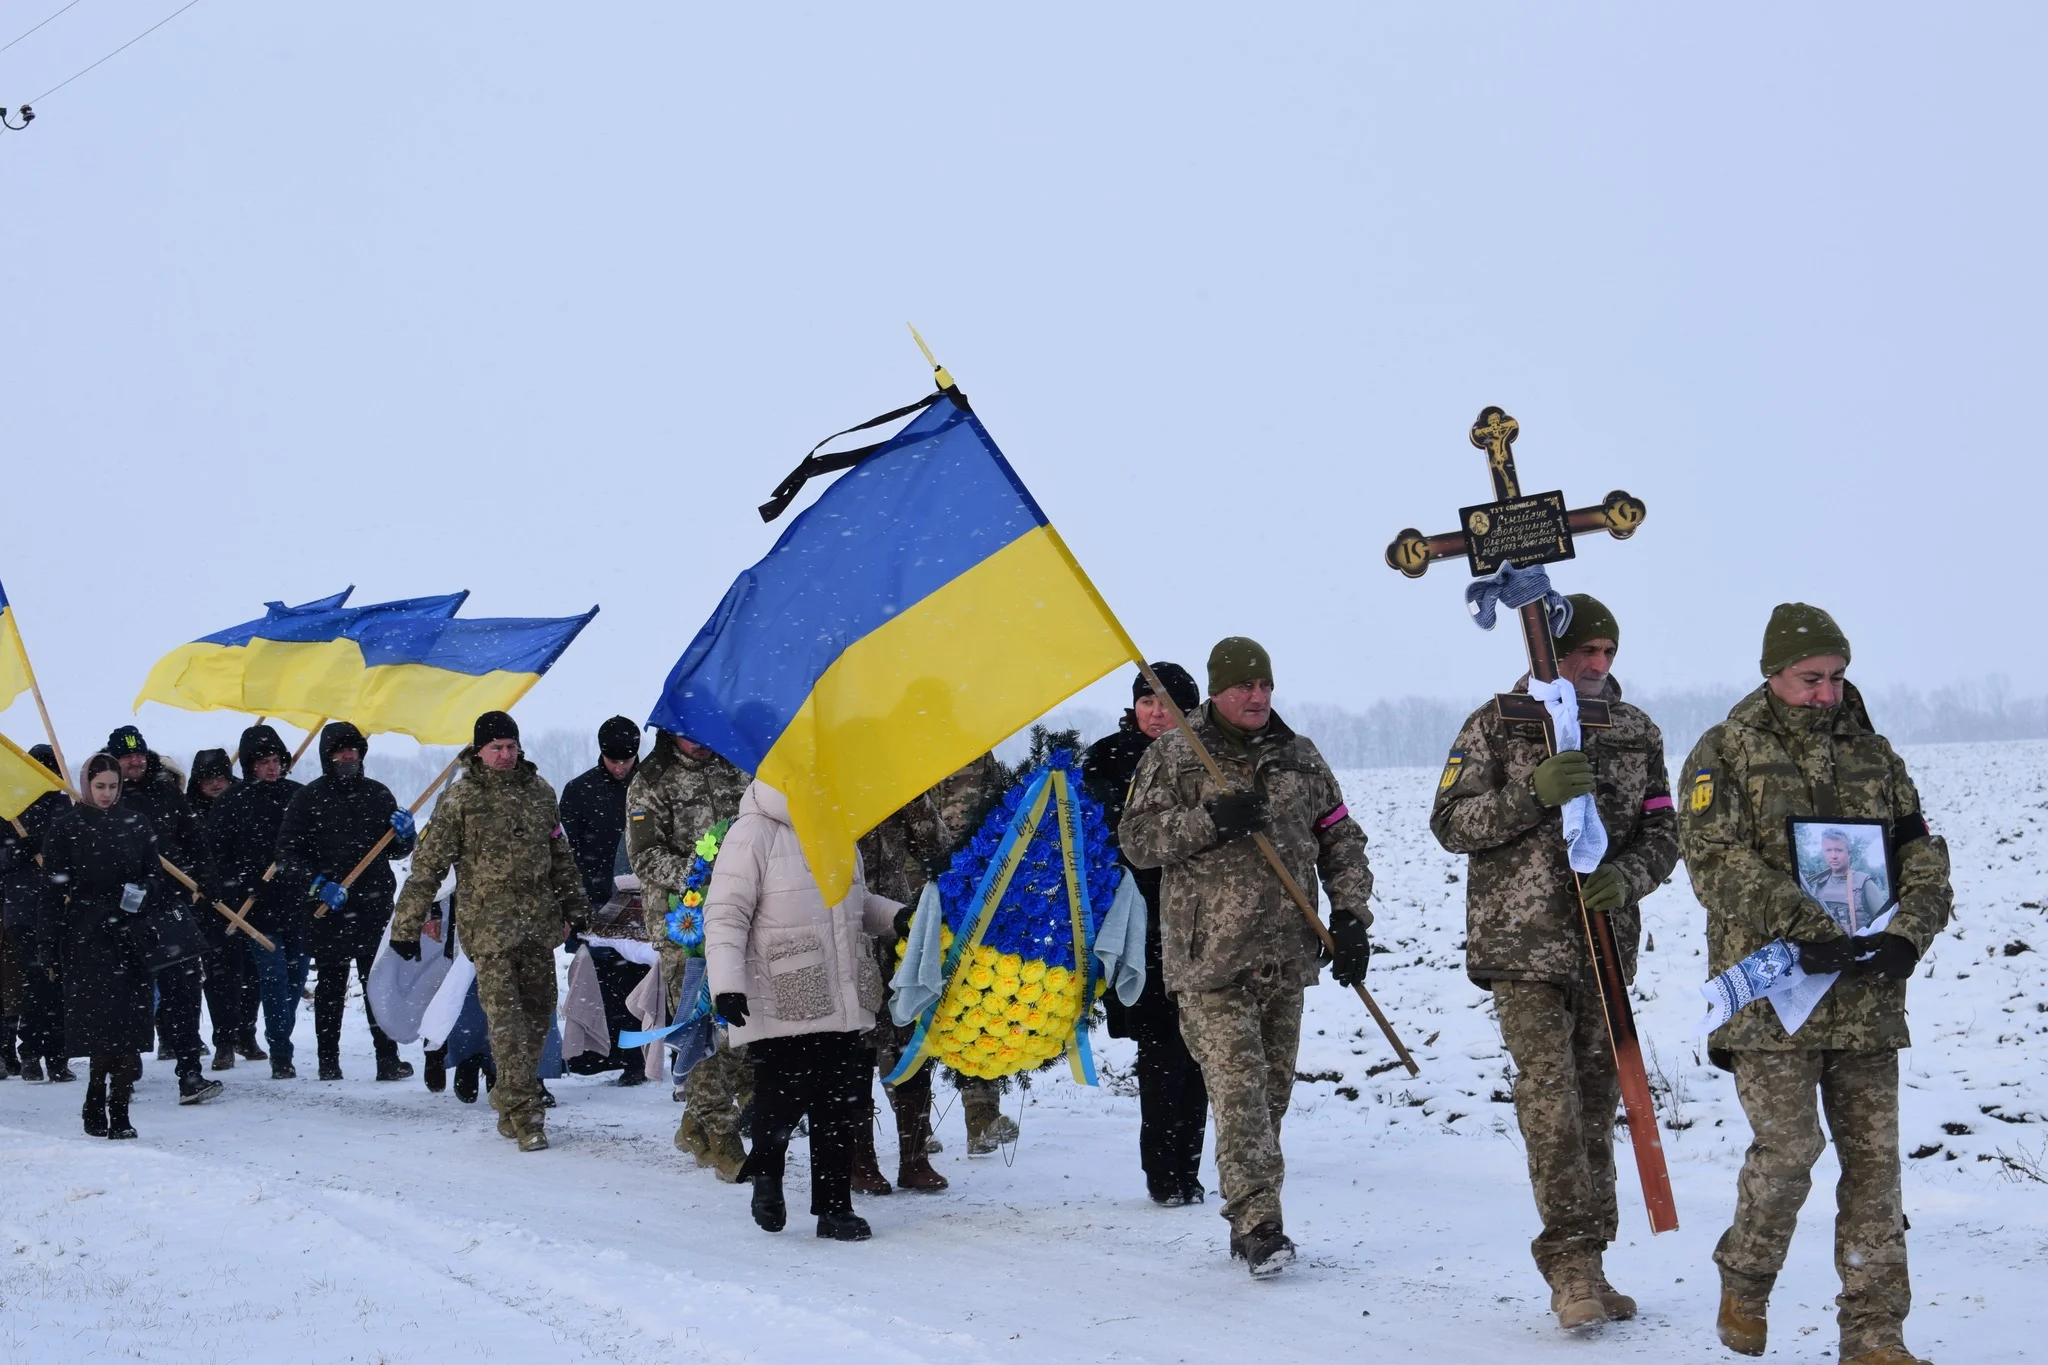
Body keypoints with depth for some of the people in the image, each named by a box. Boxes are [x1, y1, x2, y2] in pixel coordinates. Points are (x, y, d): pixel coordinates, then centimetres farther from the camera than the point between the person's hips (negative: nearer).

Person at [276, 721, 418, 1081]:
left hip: (374, 906, 2)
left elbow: (397, 852, 21)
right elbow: (288, 854, -2)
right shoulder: (309, 798, 2)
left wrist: (404, 835, -2)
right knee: (331, 984, 3)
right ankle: (328, 1060, 9)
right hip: (326, 910, -2)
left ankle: (388, 1057, -1)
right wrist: (318, 885, -15)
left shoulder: (378, 794, 13)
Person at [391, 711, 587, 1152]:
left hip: (539, 921, 5)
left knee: (537, 1013, 7)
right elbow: (428, 865, -3)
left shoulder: (539, 791, 11)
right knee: (505, 1015, -13)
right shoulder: (459, 800, -3)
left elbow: (560, 854, 23)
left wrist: (574, 905, 25)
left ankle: (513, 1106, 19)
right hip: (489, 923, -5)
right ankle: (523, 1113, -14)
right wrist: (407, 925, -6)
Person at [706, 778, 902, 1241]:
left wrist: (897, 917, 11)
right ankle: (766, 1174, 25)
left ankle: (834, 1206, 16)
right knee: (782, 1102, -4)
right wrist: (726, 983, -21)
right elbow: (725, 915, -12)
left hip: (840, 1007, 7)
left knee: (839, 1108, 6)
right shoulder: (754, 834, -11)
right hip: (779, 1008, -7)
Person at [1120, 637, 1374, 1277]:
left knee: (1272, 1091, 8)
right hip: (1210, 959, -4)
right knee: (1239, 1090, -14)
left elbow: (1341, 843, 18)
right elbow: (1136, 840, -3)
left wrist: (1350, 917, 6)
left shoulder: (1300, 758, 14)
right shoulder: (1172, 757, 3)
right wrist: (1212, 820, -16)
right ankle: (1258, 1225, -17)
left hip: (1287, 957, 5)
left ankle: (1249, 1223, 17)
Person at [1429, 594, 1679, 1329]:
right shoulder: (1495, 726, 0)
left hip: (1607, 943, 4)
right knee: (1550, 1099, -14)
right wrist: (1534, 793, -20)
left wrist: (1626, 878, -12)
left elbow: (1661, 832, 10)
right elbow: (1451, 823, -5)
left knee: (1595, 1103, 7)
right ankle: (1571, 1261, -12)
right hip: (1523, 943, -4)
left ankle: (1584, 1266, 15)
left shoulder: (1637, 732, 10)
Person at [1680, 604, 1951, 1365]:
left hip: (1867, 997, 4)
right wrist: (1810, 932, -21)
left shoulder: (1874, 756, 14)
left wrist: (1907, 934, -11)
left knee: (1873, 1157, 3)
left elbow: (1923, 856, 10)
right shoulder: (1725, 754, 0)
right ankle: (1745, 1284, 16)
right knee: (1788, 1149, -10)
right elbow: (1718, 864, -12)